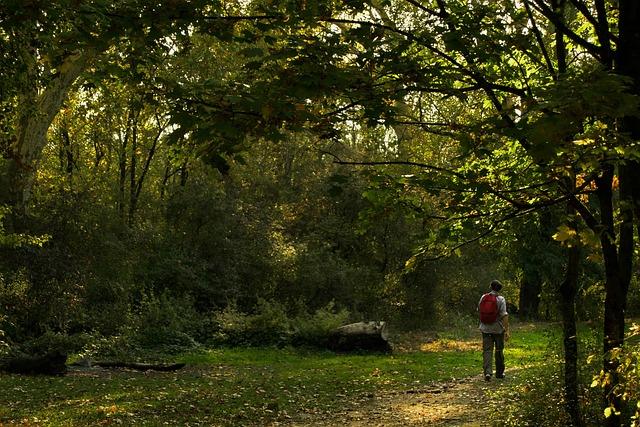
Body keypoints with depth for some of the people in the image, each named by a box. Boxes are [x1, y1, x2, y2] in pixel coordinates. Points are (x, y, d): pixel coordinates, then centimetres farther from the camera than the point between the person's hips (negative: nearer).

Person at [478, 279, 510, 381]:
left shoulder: (483, 297, 1)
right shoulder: (501, 299, -10)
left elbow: (479, 310, 14)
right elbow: (504, 315, -17)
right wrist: (507, 330, -17)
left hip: (486, 328, 2)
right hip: (498, 329, -2)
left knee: (487, 350, 0)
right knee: (499, 350, 12)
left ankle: (487, 372, -17)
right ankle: (499, 373, 23)